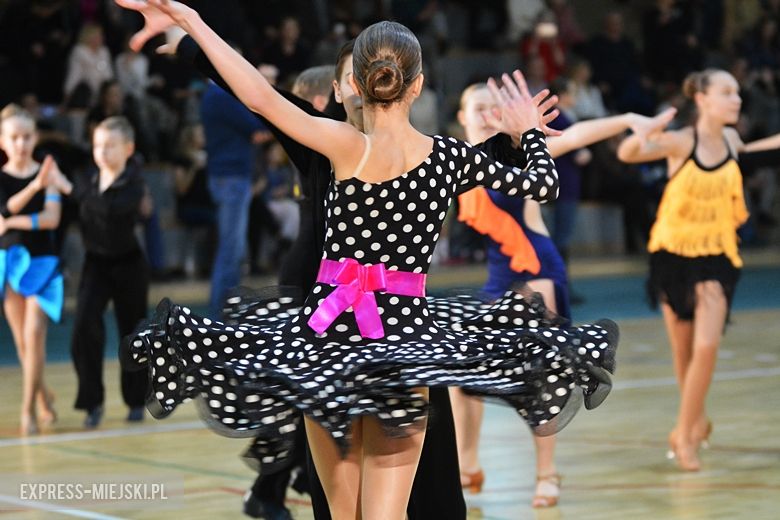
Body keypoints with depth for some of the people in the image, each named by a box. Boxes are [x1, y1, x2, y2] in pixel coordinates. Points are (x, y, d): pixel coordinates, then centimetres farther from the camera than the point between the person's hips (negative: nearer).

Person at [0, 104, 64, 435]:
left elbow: (52, 218, -12)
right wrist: (34, 186, -32)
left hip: (42, 262, -1)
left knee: (34, 335, -11)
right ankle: (42, 396, 26)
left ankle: (29, 409, -8)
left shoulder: (48, 173, -3)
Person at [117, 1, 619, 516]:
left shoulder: (351, 146, -11)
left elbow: (262, 98, -22)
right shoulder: (451, 157, 0)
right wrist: (532, 131, 34)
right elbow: (544, 183, 14)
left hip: (329, 338, -1)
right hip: (405, 335, 1)